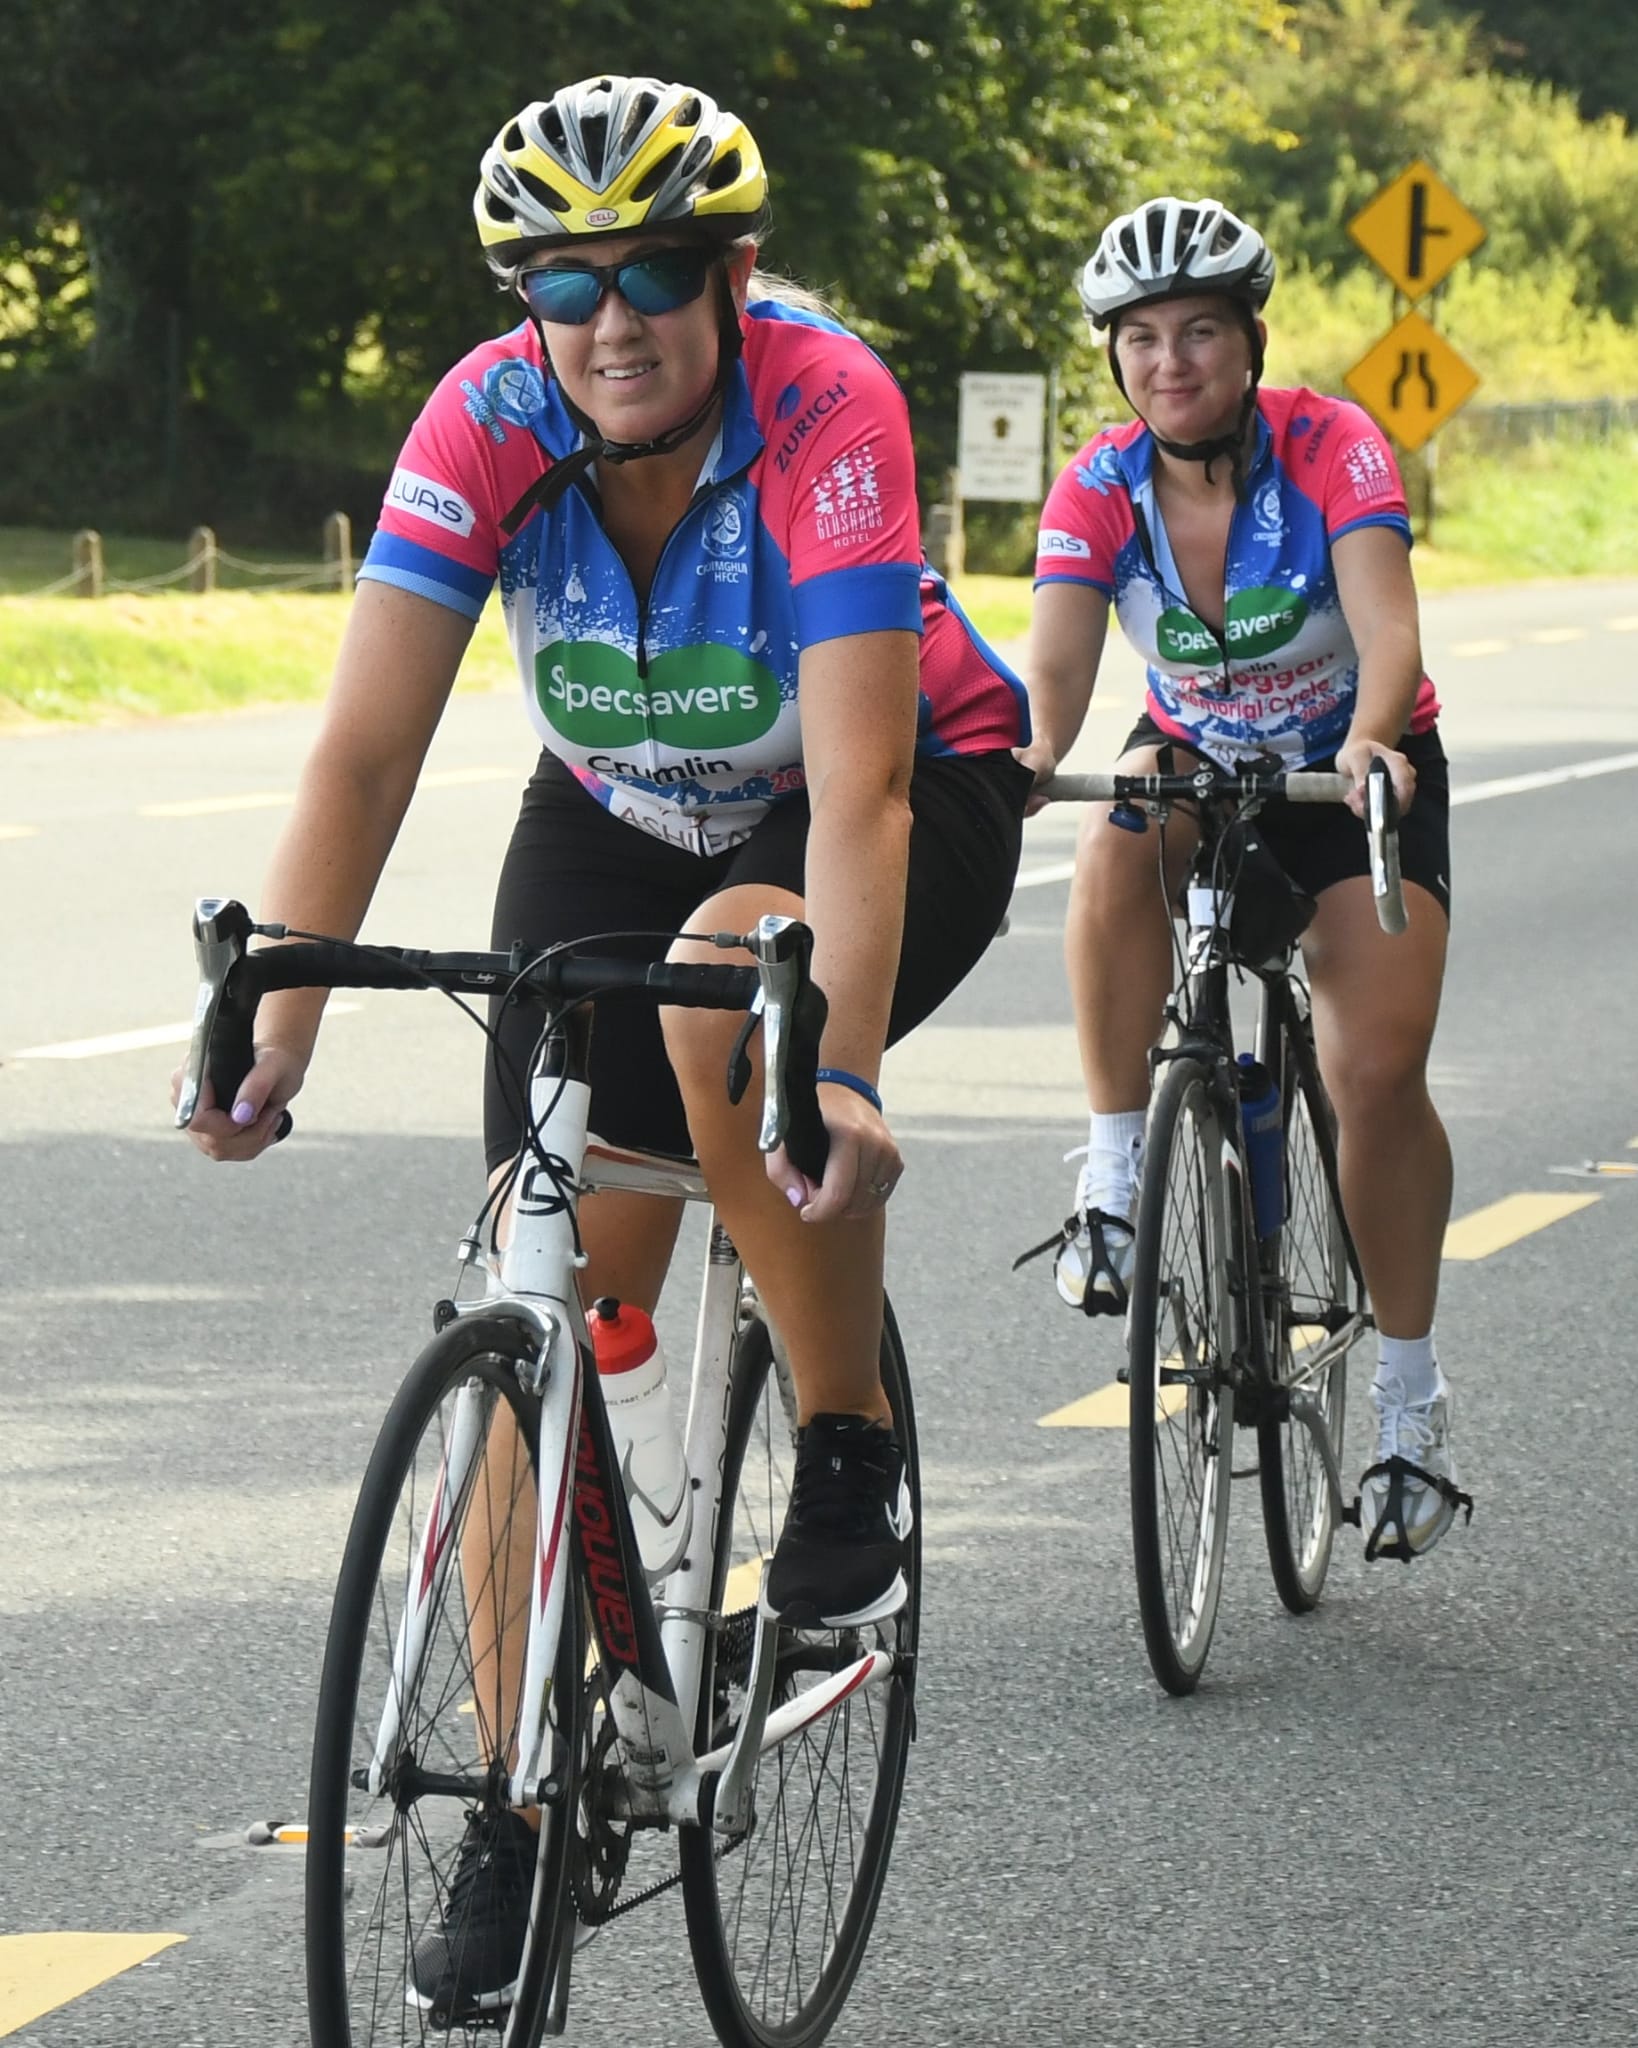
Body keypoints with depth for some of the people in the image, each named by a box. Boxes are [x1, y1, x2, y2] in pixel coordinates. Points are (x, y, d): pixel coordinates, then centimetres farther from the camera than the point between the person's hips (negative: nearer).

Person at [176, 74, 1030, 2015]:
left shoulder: (825, 405, -31)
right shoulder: (487, 422, -22)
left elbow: (859, 784, -39)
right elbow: (366, 747, -26)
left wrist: (842, 1073, -51)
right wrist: (274, 1025, -38)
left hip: (917, 799, -3)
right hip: (622, 818, 4)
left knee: (726, 994, -37)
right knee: (553, 1303, -8)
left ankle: (849, 1448, -14)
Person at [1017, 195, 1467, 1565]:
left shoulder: (1334, 451, -24)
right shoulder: (1098, 491, -17)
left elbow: (1388, 626, -37)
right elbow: (1059, 657, -31)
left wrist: (1373, 736, -58)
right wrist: (1031, 758, -53)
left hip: (1354, 767, -2)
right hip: (1196, 759, 2)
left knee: (1378, 1070, -16)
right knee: (1116, 849, -35)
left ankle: (1411, 1386, 1)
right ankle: (1117, 1175, -23)